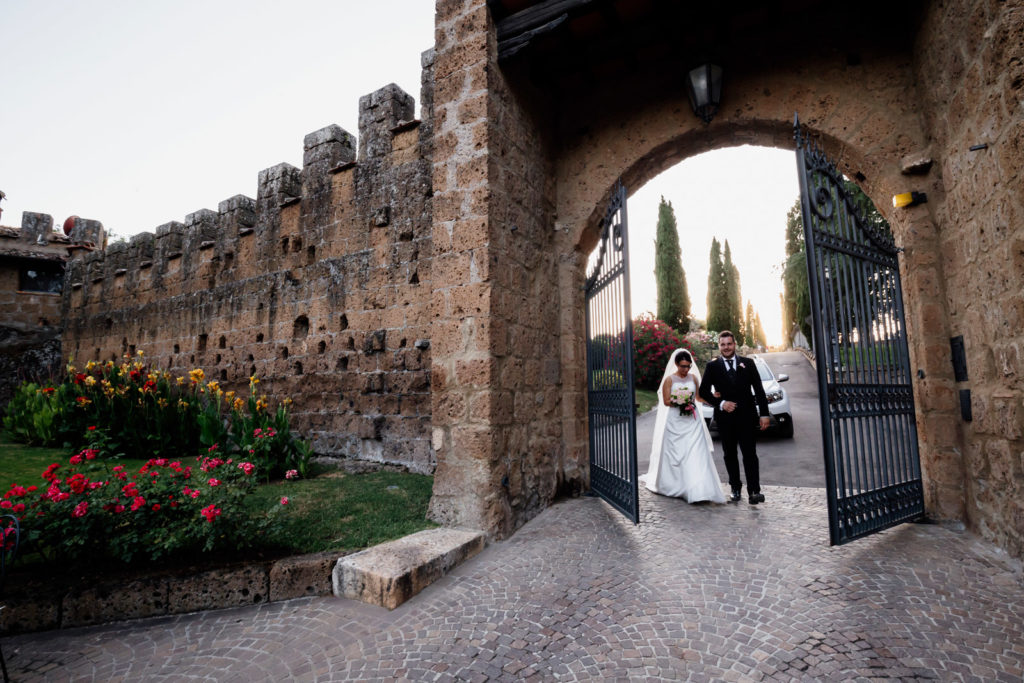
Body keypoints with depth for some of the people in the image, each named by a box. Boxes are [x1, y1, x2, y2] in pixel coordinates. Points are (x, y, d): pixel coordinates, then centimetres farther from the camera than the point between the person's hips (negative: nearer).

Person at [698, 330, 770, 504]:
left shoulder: (748, 363, 5)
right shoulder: (712, 367, 3)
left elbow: (759, 390, 5)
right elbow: (703, 391, 1)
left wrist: (764, 414, 0)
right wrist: (720, 403, -13)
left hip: (747, 417, -1)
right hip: (725, 418, 1)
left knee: (750, 454, -5)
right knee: (730, 455, 10)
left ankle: (754, 491, -3)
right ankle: (736, 489, 22)